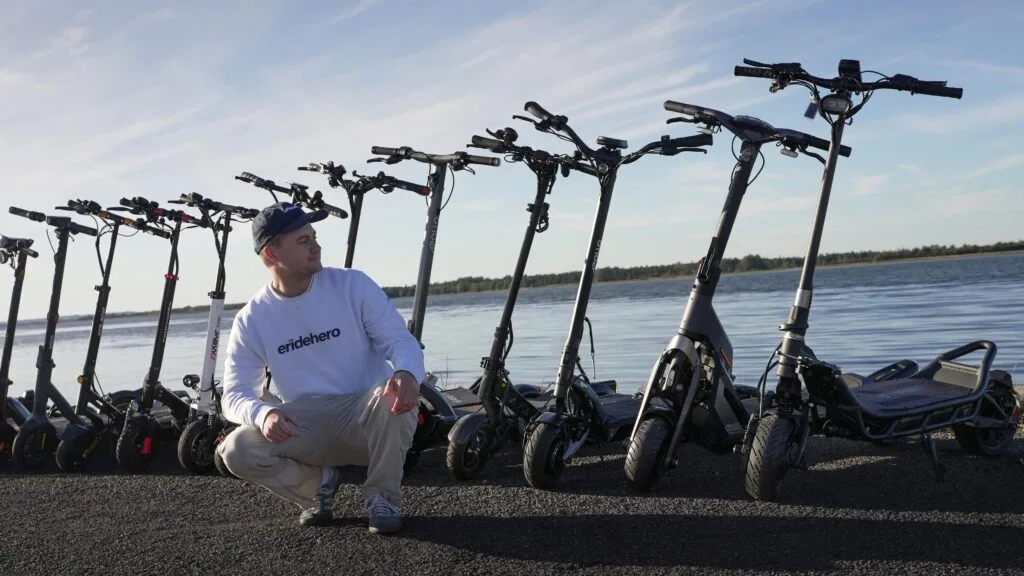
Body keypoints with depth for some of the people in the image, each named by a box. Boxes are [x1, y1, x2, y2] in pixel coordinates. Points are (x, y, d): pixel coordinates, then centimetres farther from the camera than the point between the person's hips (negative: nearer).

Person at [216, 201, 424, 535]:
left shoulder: (352, 285, -5)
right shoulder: (251, 320, -2)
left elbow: (400, 339, -8)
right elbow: (235, 394, -4)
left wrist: (407, 374, -34)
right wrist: (264, 413, -29)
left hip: (367, 419, -1)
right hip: (307, 429, 1)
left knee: (392, 395, -35)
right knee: (236, 450, -23)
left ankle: (382, 496, -9)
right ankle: (319, 482, 5)